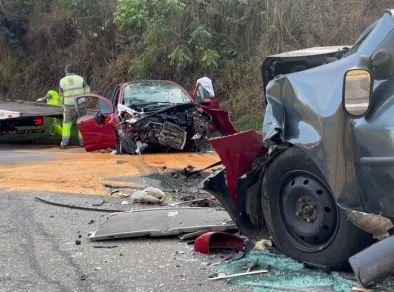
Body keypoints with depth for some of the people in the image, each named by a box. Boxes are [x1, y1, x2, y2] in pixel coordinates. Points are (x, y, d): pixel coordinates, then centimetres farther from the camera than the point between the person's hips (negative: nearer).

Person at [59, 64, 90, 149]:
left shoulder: (62, 81, -2)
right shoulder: (80, 79, -1)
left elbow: (61, 94, 8)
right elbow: (87, 91, 0)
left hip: (69, 106, 0)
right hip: (81, 104, 0)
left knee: (66, 124, 10)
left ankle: (64, 143, 4)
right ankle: (82, 142, 13)